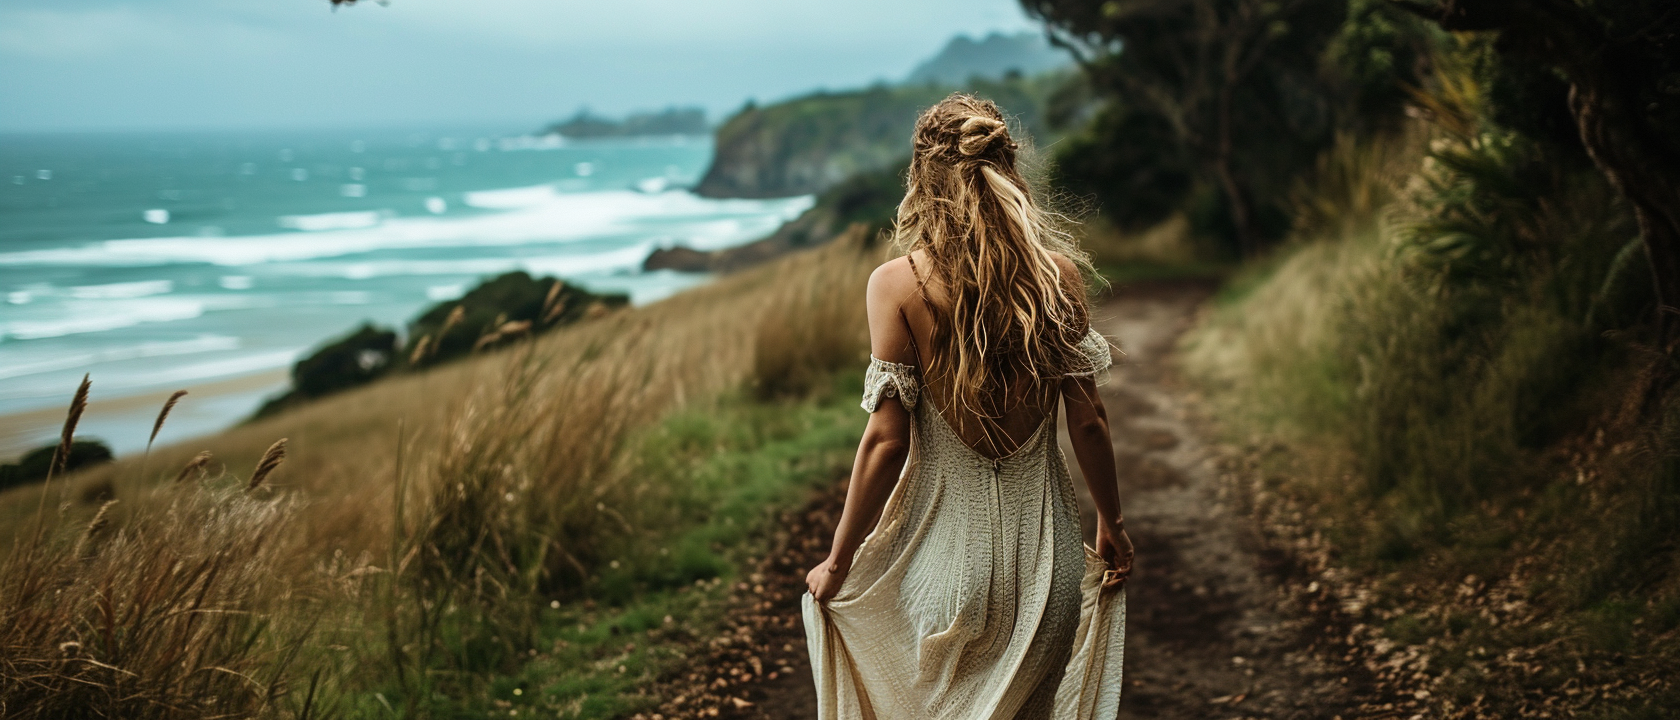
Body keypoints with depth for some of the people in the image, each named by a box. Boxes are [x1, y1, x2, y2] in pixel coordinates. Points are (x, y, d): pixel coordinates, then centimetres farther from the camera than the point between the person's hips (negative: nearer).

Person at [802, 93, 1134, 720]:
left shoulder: (897, 284, -13)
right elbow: (1088, 421, -1)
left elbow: (887, 439, -13)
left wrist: (838, 561, -1)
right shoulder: (1058, 273, -5)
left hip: (946, 549, -2)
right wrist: (1111, 524, 15)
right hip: (1045, 551, 3)